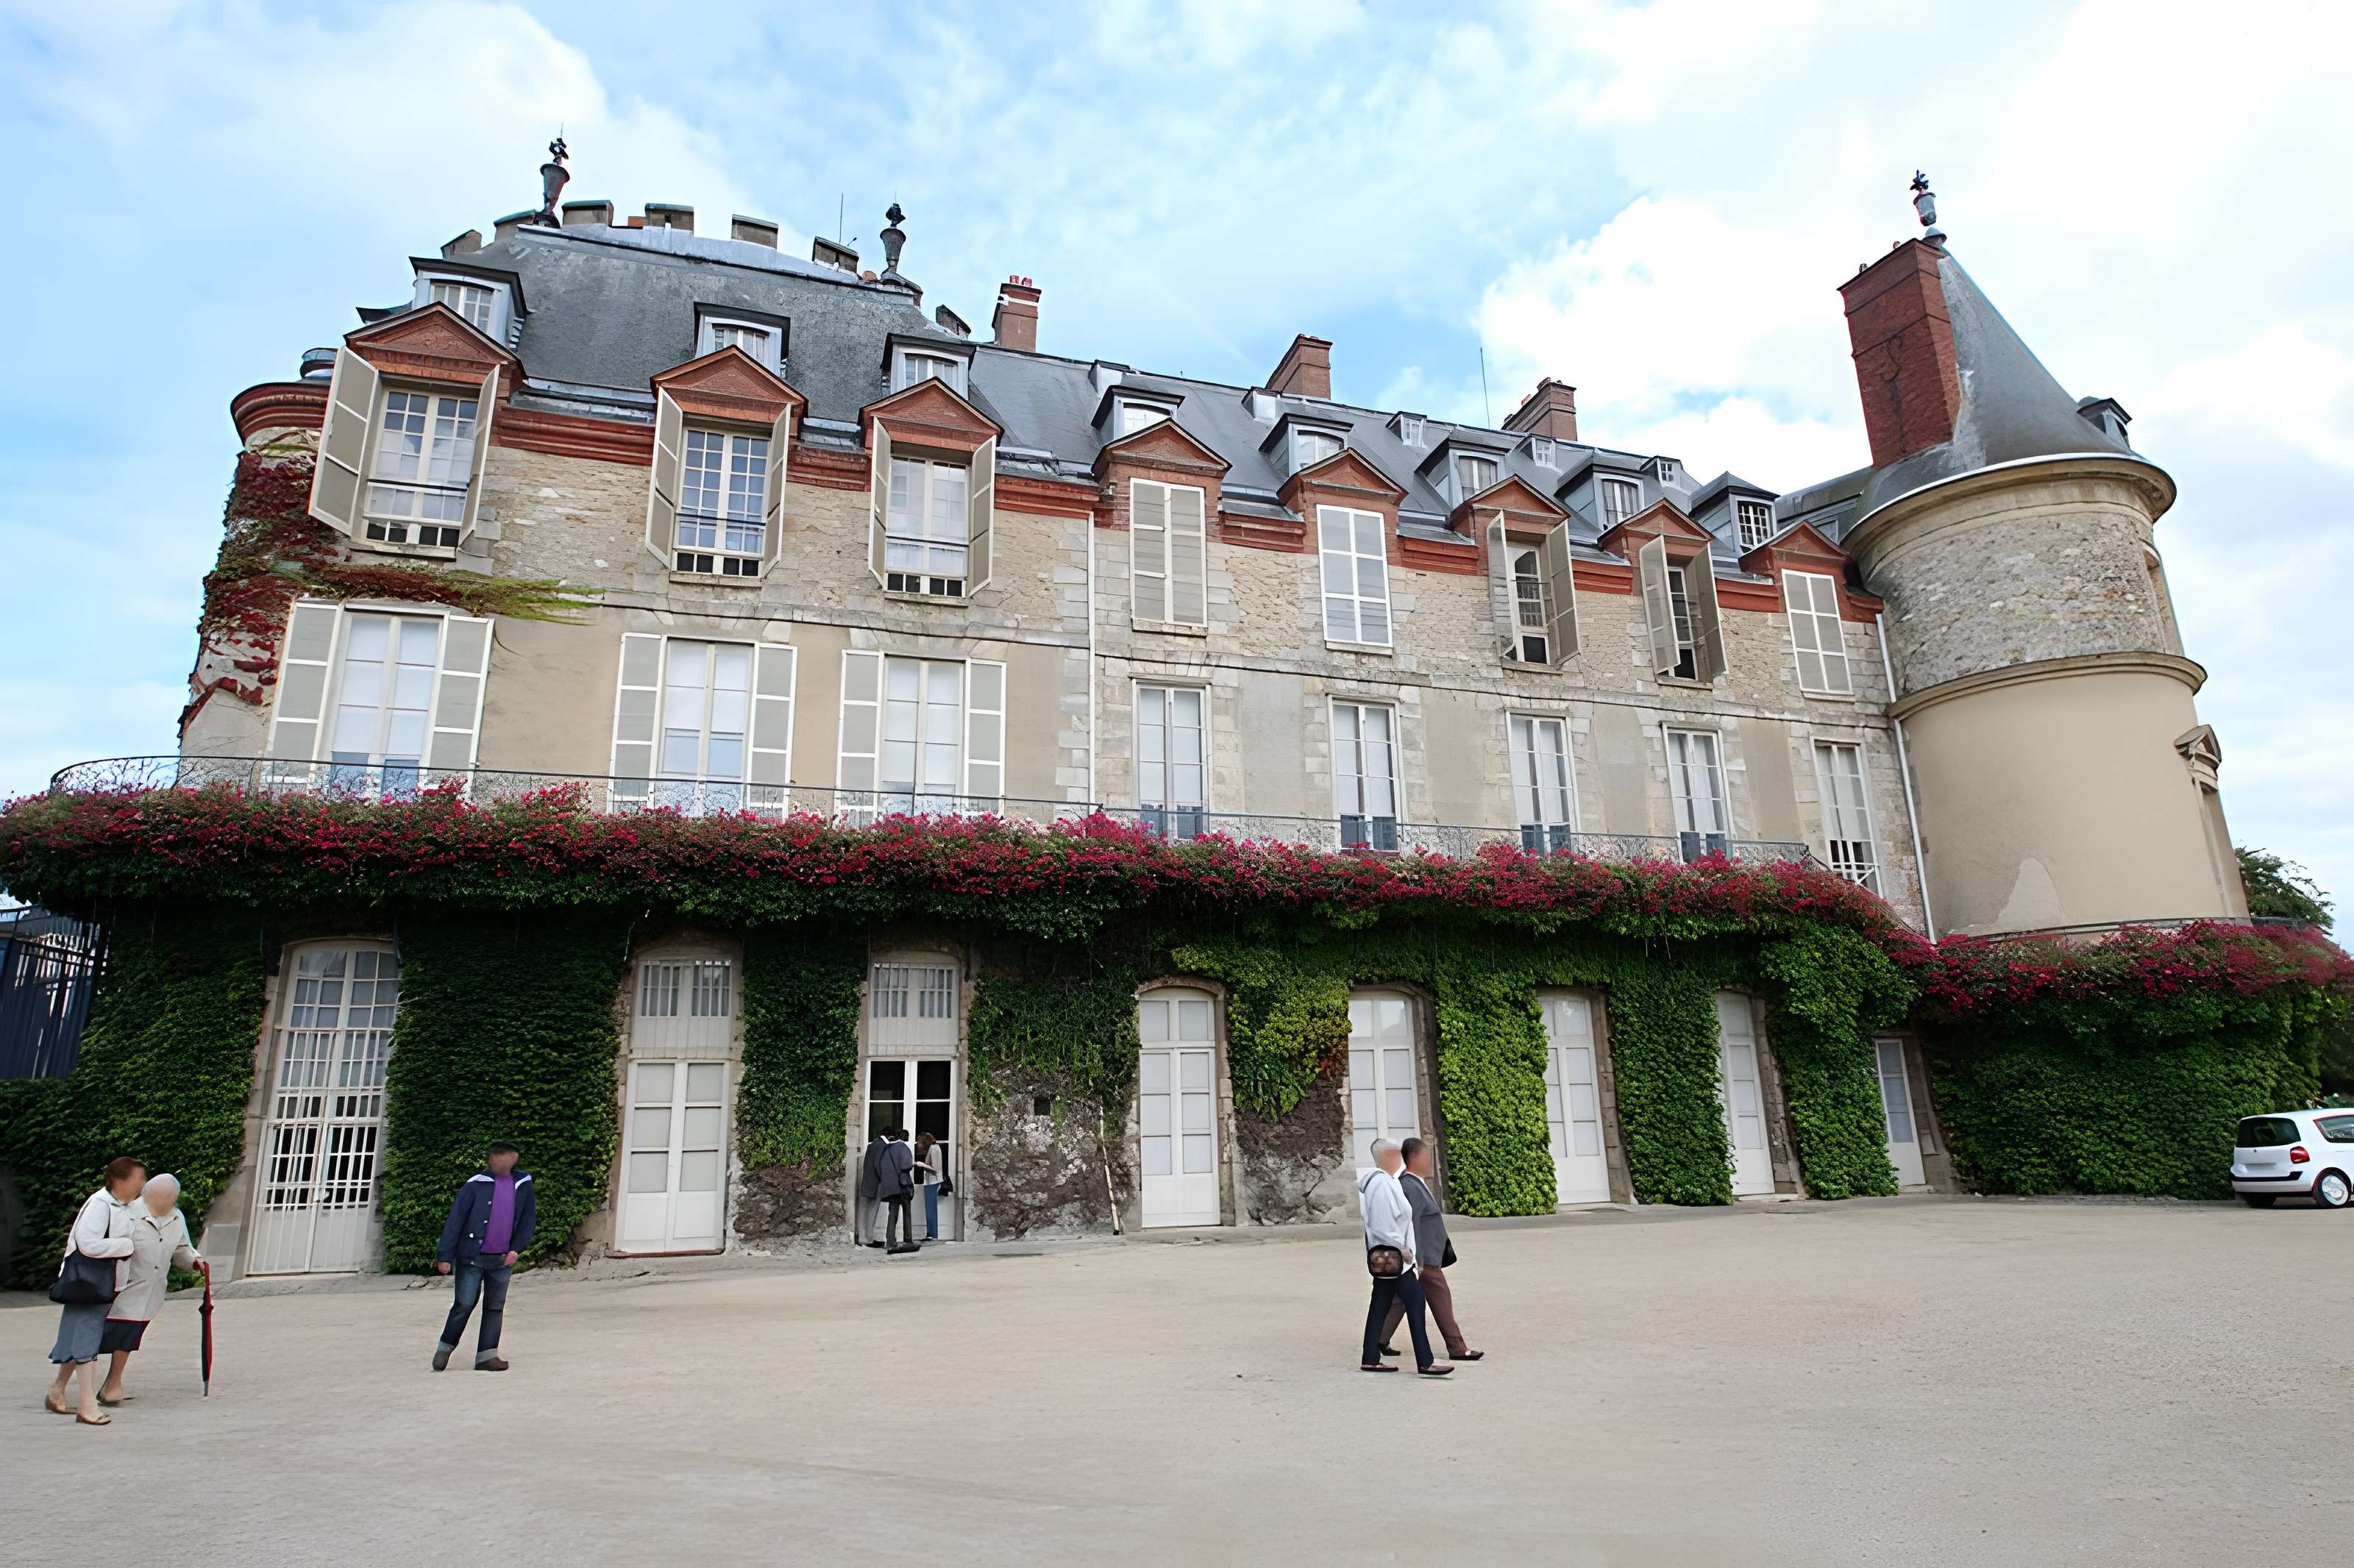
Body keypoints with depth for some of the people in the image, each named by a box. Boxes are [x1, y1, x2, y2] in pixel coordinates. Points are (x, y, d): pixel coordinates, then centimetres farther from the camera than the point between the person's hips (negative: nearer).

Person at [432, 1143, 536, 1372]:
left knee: (495, 1308, 6)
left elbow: (529, 1219, 9)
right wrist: (445, 1256, -12)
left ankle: (487, 1356, 13)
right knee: (465, 1304, -2)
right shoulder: (475, 1185, -7)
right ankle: (445, 1348, 20)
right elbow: (455, 1221, -8)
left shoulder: (523, 1184, 3)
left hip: (502, 1260, 3)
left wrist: (516, 1249, -1)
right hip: (472, 1258, -3)